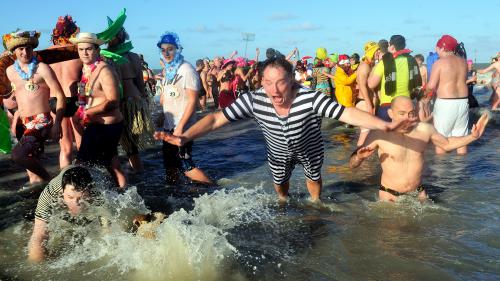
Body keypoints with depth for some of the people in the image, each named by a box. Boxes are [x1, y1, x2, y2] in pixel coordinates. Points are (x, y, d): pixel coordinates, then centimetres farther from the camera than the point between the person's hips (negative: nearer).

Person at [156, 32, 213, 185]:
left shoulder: (186, 70, -13)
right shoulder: (168, 70, 10)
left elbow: (192, 101, -18)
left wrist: (180, 127, -21)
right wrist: (163, 117, 13)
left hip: (181, 128, -8)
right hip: (168, 126, 8)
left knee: (184, 165, -4)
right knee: (169, 162, 16)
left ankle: (211, 186, 9)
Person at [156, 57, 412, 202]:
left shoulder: (310, 98, -42)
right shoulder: (253, 100, -36)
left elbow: (347, 114, -46)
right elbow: (216, 118, -35)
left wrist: (385, 125, -58)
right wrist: (184, 137, -47)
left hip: (309, 148, -1)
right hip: (279, 152, 2)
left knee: (314, 178, 28)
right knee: (279, 185, 28)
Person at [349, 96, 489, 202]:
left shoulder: (425, 129, -5)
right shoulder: (379, 134, -17)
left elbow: (447, 144, 17)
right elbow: (352, 164, -14)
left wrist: (472, 136, 5)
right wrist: (359, 156, -36)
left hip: (418, 193, 3)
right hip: (389, 197, -3)